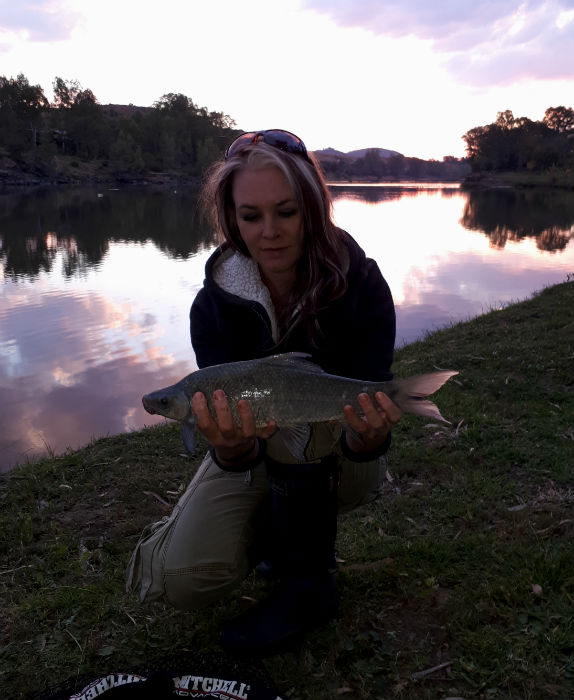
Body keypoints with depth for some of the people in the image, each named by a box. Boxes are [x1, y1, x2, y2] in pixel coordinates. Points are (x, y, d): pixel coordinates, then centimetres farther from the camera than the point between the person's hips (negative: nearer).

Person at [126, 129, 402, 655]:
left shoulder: (361, 286, -22)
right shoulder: (216, 304, -18)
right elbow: (239, 459, -23)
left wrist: (369, 437, -49)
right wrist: (233, 448, -47)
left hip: (340, 464, -1)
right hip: (253, 456, 2)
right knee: (183, 579, -17)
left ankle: (309, 583, -14)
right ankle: (275, 531, 13)